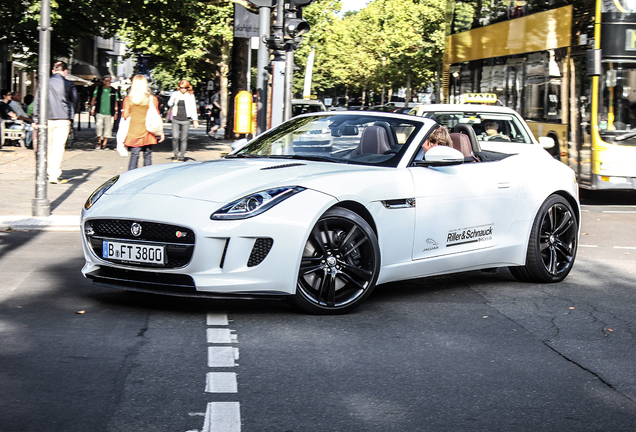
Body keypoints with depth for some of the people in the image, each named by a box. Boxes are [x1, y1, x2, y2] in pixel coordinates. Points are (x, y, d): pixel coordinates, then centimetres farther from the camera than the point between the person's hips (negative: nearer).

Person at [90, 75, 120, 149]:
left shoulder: (114, 91, 7)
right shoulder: (98, 89, 4)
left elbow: (116, 102, 12)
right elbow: (94, 99, 9)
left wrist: (116, 112, 8)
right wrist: (92, 108, 3)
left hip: (109, 113, 2)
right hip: (99, 112, -2)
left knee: (108, 127, 3)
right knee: (98, 125, -15)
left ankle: (105, 143, 12)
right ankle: (99, 141, 1)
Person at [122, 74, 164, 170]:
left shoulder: (128, 99, -1)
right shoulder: (152, 99, -2)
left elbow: (125, 116, 1)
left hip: (133, 130, 0)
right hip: (147, 132, 0)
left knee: (134, 155, 1)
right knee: (147, 155, 7)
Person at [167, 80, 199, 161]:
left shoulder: (190, 96, 5)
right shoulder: (175, 94, 7)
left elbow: (193, 108, 7)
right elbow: (169, 104, 10)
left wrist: (195, 120, 1)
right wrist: (173, 100, -13)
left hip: (186, 120, -1)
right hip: (176, 120, 1)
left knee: (184, 139, 0)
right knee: (175, 137, -12)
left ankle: (182, 157, 9)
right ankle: (176, 154, 5)